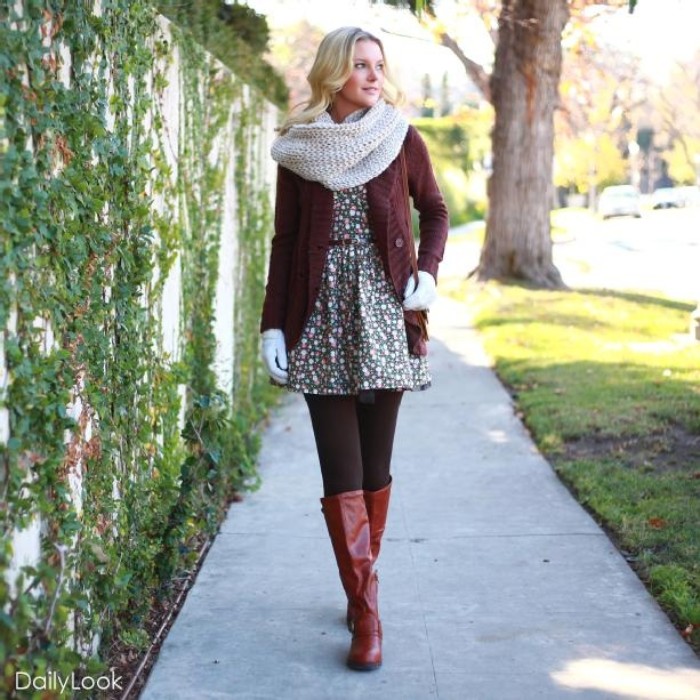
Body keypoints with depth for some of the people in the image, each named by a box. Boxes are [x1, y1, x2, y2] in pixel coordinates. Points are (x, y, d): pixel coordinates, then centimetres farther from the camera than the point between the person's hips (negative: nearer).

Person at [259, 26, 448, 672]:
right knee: (341, 470, -5)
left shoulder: (401, 138, 5)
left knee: (375, 466, 4)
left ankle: (360, 589, 20)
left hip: (384, 312, 1)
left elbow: (435, 211, 15)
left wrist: (428, 272, -3)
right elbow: (284, 240, 5)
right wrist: (273, 324, -2)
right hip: (321, 317, 0)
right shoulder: (298, 148, 4)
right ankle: (366, 614, -3)